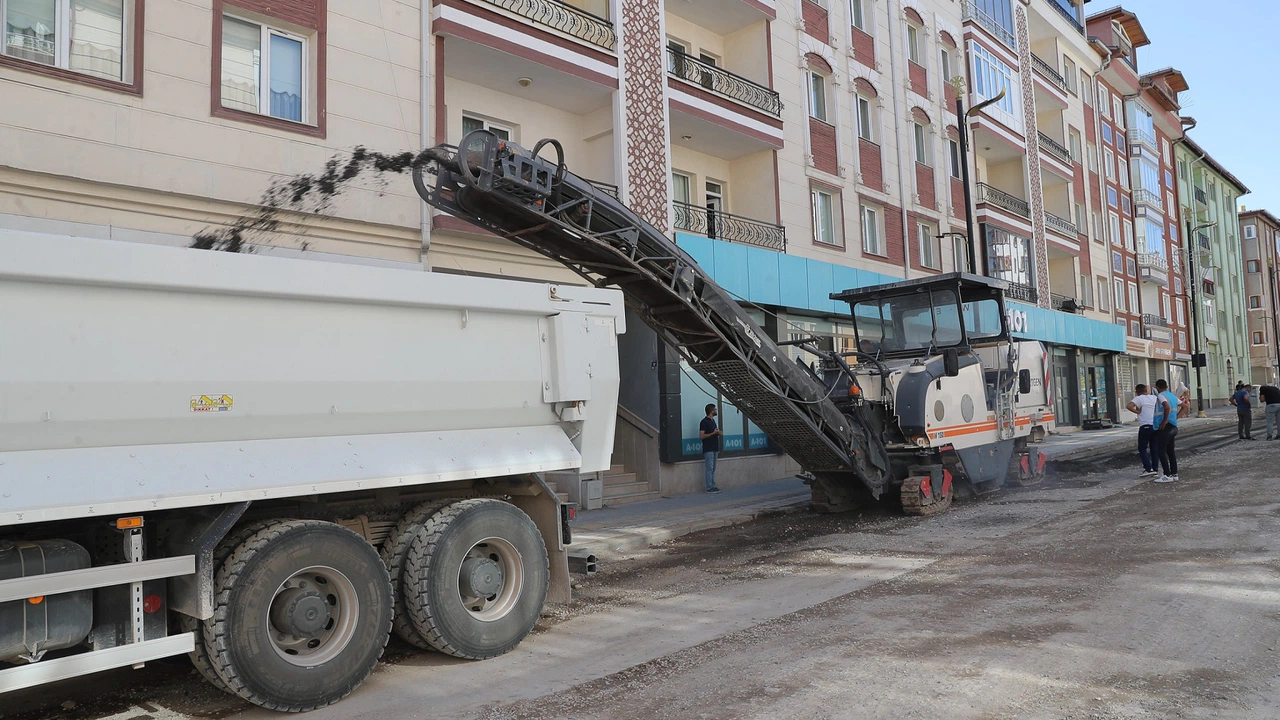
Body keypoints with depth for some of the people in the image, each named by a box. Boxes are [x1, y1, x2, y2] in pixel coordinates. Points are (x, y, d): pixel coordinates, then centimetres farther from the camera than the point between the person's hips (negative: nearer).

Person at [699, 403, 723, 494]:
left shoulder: (713, 420, 16)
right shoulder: (704, 422, -12)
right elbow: (701, 436, -17)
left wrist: (718, 433, 4)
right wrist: (713, 433, -19)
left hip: (714, 449, 9)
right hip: (708, 449, -9)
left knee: (713, 469, 11)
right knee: (709, 469, -7)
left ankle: (713, 486, 15)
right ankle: (709, 488, -4)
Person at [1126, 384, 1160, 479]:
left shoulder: (1139, 398, -4)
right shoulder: (1155, 398, 12)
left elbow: (1129, 406, -19)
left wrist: (1138, 411, -8)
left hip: (1145, 426, -5)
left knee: (1142, 448, 2)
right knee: (1154, 448, 12)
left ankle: (1148, 468, -9)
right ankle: (1155, 470, 10)